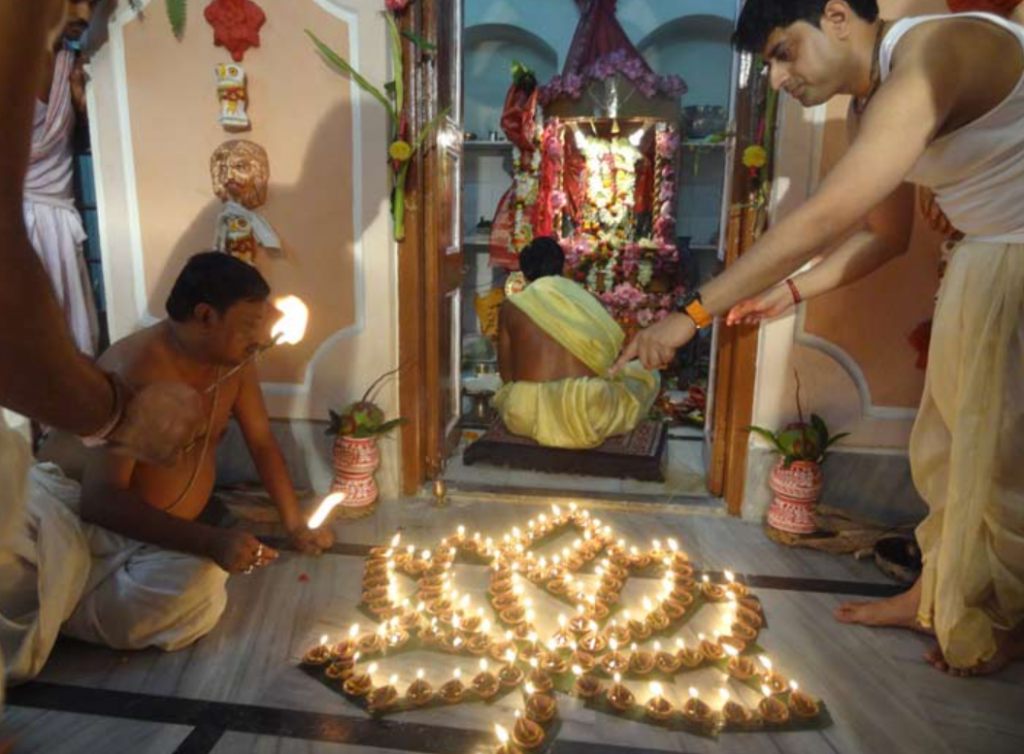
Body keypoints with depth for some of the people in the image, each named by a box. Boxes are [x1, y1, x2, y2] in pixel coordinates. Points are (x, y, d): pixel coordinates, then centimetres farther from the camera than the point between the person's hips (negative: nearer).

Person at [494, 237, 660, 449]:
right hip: (586, 411, -2)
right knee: (647, 373, 24)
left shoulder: (511, 306, 9)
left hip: (527, 415, 3)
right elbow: (612, 347, 17)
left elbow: (506, 373, 12)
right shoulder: (583, 296, 9)